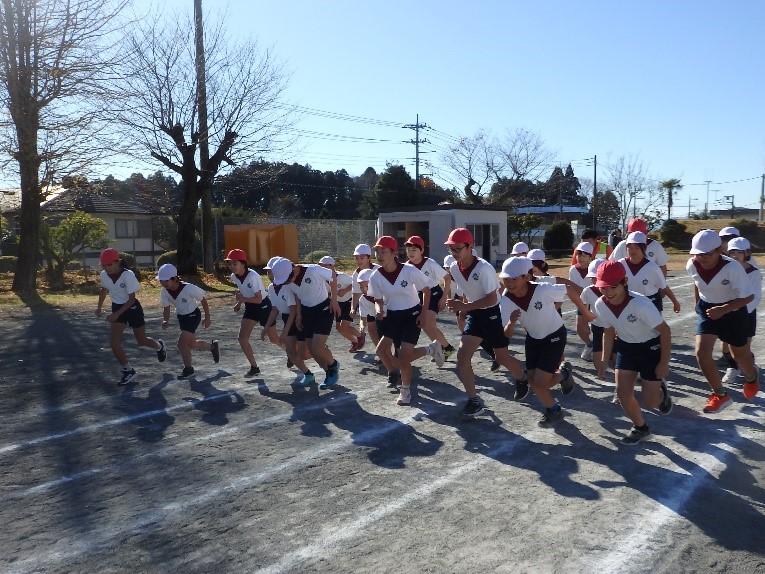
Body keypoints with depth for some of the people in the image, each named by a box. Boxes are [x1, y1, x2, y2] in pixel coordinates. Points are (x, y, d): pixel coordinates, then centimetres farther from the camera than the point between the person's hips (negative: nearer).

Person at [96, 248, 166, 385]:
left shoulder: (128, 275, -26)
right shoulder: (104, 275, -9)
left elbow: (131, 299, -23)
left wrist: (117, 314, -29)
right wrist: (99, 307, 12)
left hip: (132, 308, -5)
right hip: (116, 308, 5)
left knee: (141, 341, 9)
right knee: (114, 342, -9)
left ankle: (159, 346, 43)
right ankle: (128, 371, 4)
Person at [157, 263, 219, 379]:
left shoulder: (188, 288, -31)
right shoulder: (164, 291, -15)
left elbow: (203, 300, -16)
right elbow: (166, 308, -2)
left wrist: (207, 318, -9)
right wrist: (166, 321, -21)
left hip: (193, 315, -7)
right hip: (181, 316, 7)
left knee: (182, 343, -14)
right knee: (191, 344, 16)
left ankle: (188, 369, 8)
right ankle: (213, 346, 44)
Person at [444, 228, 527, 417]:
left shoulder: (484, 268, -27)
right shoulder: (454, 268, -5)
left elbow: (491, 299, -28)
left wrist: (465, 307, -31)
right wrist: (463, 307, 10)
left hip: (494, 312, -6)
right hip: (475, 314, 6)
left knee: (501, 357, 8)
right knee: (462, 355, -8)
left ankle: (522, 379, 41)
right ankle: (474, 400, 1)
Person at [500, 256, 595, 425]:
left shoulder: (543, 290, -33)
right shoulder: (506, 299, -19)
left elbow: (570, 290, -15)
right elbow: (507, 334, -14)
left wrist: (585, 312, -3)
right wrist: (511, 322, -37)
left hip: (555, 336, -5)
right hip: (533, 338, 5)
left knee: (539, 382, -10)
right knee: (532, 381, 5)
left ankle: (563, 374, 24)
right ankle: (553, 409, 33)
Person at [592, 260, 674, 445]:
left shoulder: (641, 304, -34)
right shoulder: (600, 305, -16)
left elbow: (665, 331, -22)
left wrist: (664, 363, -17)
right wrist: (604, 360, 1)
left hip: (651, 348, -5)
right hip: (626, 347, 5)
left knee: (649, 401, -2)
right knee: (622, 392, -4)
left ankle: (661, 391, 36)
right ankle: (640, 428, 23)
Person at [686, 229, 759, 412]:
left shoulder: (732, 267, -30)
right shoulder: (692, 265, -16)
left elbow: (748, 296, -24)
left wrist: (723, 309, -35)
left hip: (732, 310, -3)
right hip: (707, 310, 3)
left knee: (739, 353, 16)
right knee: (701, 352, -12)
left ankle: (751, 377, 52)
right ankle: (720, 394, 5)